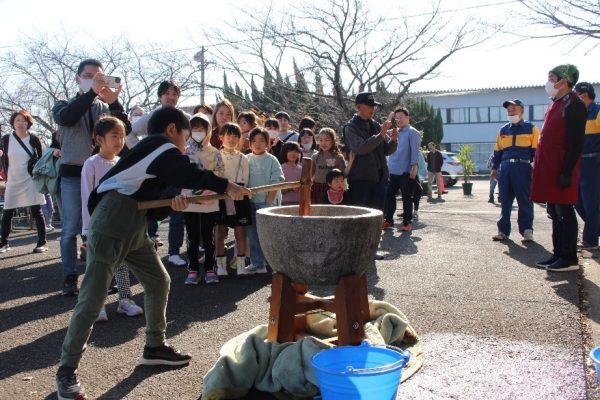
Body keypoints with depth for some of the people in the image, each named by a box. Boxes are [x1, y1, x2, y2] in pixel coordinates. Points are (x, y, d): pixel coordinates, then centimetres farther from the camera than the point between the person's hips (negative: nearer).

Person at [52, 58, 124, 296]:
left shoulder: (106, 107, 12)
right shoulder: (65, 106, 8)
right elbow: (65, 118, -18)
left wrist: (115, 102, -27)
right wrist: (92, 92, -31)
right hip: (72, 174, -1)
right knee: (70, 229, 1)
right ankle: (70, 277, 8)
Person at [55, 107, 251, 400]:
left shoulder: (158, 154, 22)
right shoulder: (159, 144, -6)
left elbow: (150, 202, 18)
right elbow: (189, 175, -20)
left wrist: (172, 202, -3)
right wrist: (227, 186, -11)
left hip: (135, 230, 10)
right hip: (109, 228, -10)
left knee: (159, 282, 12)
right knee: (92, 299, -7)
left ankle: (154, 347, 25)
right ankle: (66, 369, 3)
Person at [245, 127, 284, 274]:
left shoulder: (272, 160, -4)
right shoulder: (247, 160, 6)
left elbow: (276, 184, -8)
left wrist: (268, 202, -12)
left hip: (267, 202, -4)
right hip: (251, 202, 4)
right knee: (252, 234, 9)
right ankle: (257, 264, 20)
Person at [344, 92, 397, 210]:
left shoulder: (376, 126, 14)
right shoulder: (351, 127, -3)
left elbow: (387, 151, 12)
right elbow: (360, 148, -20)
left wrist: (393, 140, -9)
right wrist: (381, 135, -22)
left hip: (379, 178, 6)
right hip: (360, 180, -6)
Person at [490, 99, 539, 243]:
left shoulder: (531, 128, 5)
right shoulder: (503, 130, 15)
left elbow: (536, 150, 2)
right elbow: (498, 151, 18)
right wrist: (494, 168, 12)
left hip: (523, 167, -4)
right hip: (505, 168, 4)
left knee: (525, 200, -2)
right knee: (505, 200, 6)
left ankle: (527, 231, 5)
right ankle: (503, 230, 12)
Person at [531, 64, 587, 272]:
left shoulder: (574, 106, -12)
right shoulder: (556, 104, 17)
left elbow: (576, 143, -17)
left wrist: (567, 173, -20)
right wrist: (539, 167, 18)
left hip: (561, 172, -9)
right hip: (550, 171, 9)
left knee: (565, 215, -2)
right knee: (555, 215, 13)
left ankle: (570, 259, 6)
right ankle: (558, 255, 21)